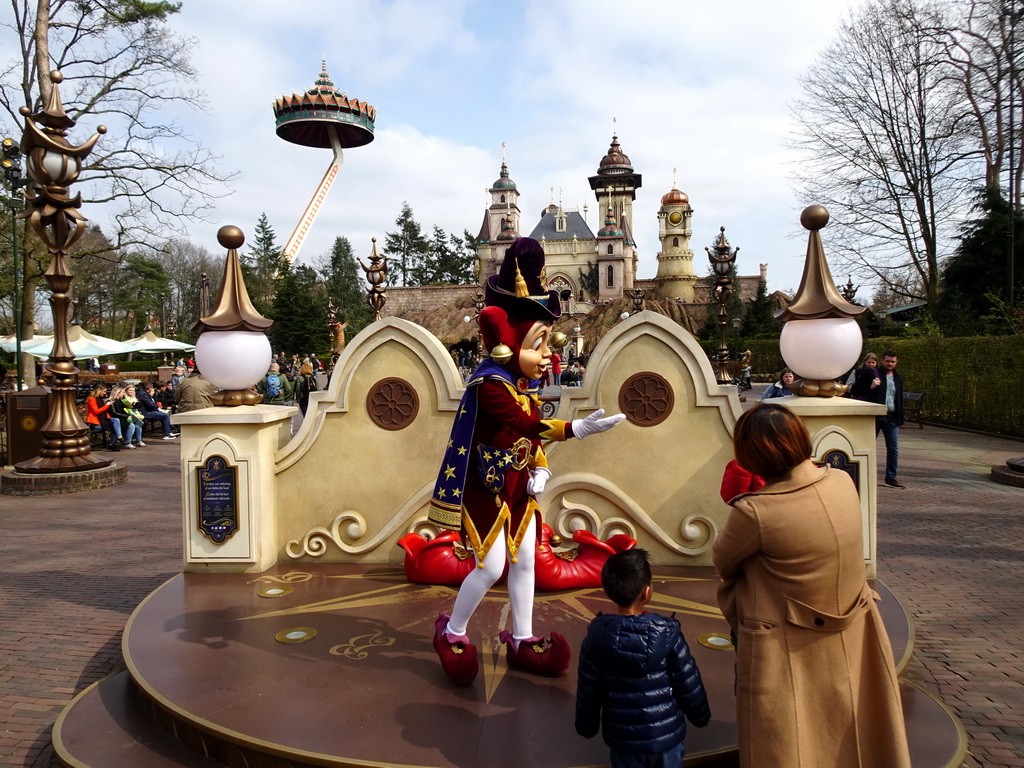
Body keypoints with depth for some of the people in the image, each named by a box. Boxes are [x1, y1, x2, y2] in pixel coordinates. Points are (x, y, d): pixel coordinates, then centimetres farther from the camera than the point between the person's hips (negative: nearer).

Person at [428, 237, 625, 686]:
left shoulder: (526, 381, 4)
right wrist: (578, 429, -43)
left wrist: (540, 469, -1)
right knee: (491, 567, -3)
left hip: (519, 488, 9)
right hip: (486, 489, -8)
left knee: (524, 561, 13)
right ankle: (452, 632, 21)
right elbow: (527, 425, -36)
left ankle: (521, 640, 28)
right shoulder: (490, 384, -25)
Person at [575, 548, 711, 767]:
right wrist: (701, 716, 11)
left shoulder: (597, 637, -14)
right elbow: (688, 683, -8)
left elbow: (588, 691, -6)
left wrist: (586, 726, 11)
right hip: (665, 733, -1)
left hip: (622, 736, 1)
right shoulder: (667, 633, -17)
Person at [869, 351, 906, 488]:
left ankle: (891, 477, 11)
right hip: (874, 416, -4)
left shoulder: (898, 378, 13)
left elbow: (900, 399, 15)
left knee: (893, 449, 3)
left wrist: (900, 419, 12)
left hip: (891, 417, 4)